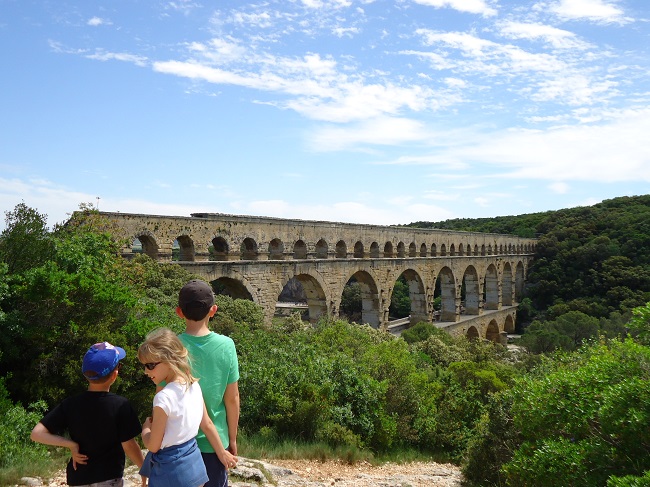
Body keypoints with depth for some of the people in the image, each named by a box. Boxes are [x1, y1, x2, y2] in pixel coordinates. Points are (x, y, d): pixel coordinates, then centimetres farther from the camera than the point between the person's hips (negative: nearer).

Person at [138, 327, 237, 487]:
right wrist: (221, 453, 20)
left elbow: (153, 445, -15)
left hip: (172, 470, -7)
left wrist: (146, 427, 5)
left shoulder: (164, 398, -24)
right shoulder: (194, 385, -2)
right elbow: (207, 424, 9)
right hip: (194, 461, 7)